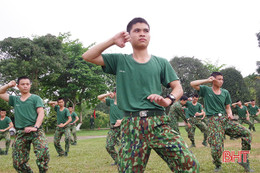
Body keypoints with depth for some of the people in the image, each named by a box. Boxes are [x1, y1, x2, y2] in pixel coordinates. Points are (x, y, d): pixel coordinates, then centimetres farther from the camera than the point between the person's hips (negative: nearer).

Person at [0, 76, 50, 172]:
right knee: (18, 163, 0)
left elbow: (41, 113, -3)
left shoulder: (36, 98, 8)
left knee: (43, 153, -28)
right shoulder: (15, 99, 19)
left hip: (36, 131, -4)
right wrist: (8, 85, 10)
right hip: (20, 133, 4)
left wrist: (35, 127, -18)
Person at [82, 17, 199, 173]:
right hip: (131, 126, 0)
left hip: (158, 122, 0)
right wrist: (112, 41, 2)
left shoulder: (161, 63, 13)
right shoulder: (120, 60, 13)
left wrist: (168, 100, -15)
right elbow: (88, 56, 10)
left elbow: (178, 88, 7)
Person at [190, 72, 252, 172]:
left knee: (246, 133, -8)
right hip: (213, 121, -5)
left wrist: (230, 114, -5)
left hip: (225, 119, 5)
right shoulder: (206, 90, 4)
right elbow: (192, 84, -6)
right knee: (217, 147, -18)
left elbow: (227, 107, 17)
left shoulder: (225, 92, 14)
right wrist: (207, 80, -5)